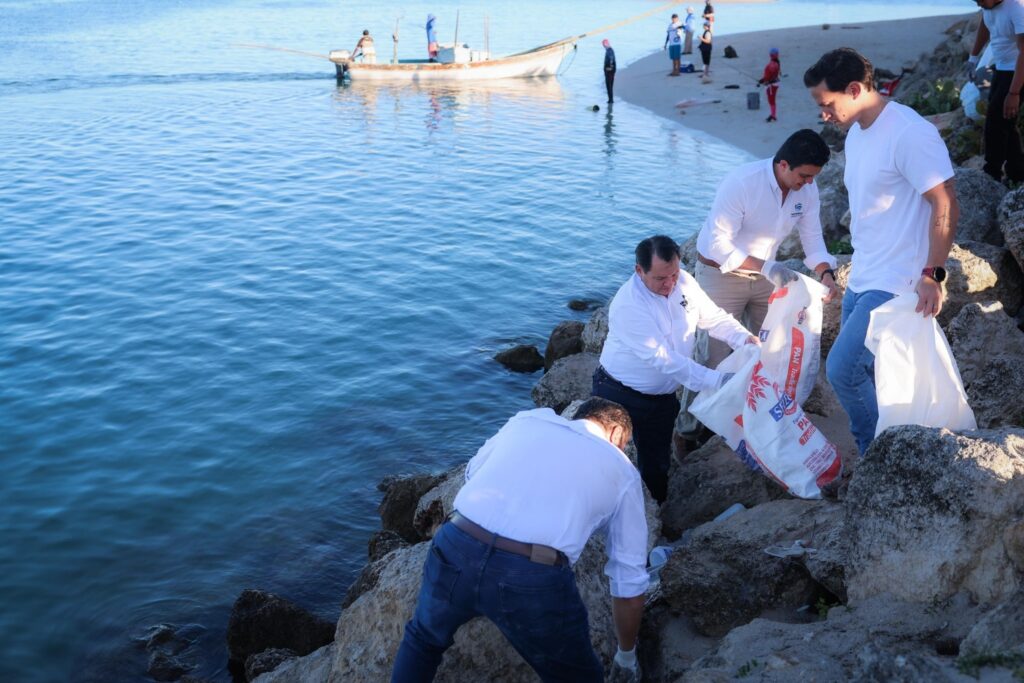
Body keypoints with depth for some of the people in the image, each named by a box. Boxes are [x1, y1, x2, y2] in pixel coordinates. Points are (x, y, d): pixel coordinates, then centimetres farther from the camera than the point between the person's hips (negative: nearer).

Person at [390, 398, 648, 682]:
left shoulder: (529, 418, 24)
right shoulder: (622, 471, 20)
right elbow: (630, 584, 22)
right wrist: (627, 655, 38)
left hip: (456, 547, 3)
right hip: (536, 579, -3)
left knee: (423, 637, 35)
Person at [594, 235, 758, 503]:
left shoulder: (684, 282, -7)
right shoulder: (629, 304, -28)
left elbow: (713, 317, 4)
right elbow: (661, 358, -32)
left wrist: (744, 338, -17)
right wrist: (717, 380, -36)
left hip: (662, 396, 6)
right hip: (620, 396, -6)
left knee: (657, 466, 15)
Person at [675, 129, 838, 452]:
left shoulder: (807, 189, -9)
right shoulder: (741, 182, -29)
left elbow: (812, 238, -2)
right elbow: (719, 244, -30)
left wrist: (826, 273, -21)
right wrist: (766, 267, -38)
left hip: (764, 273, 6)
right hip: (721, 272, -6)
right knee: (713, 356, -5)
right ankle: (688, 431, 10)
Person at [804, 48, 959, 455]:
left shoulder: (909, 134, -18)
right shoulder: (856, 134, 11)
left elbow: (945, 206, -18)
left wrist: (932, 275, -21)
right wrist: (859, 267, 18)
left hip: (895, 284, -9)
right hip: (862, 280, 9)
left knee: (842, 370, -12)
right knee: (862, 372, 11)